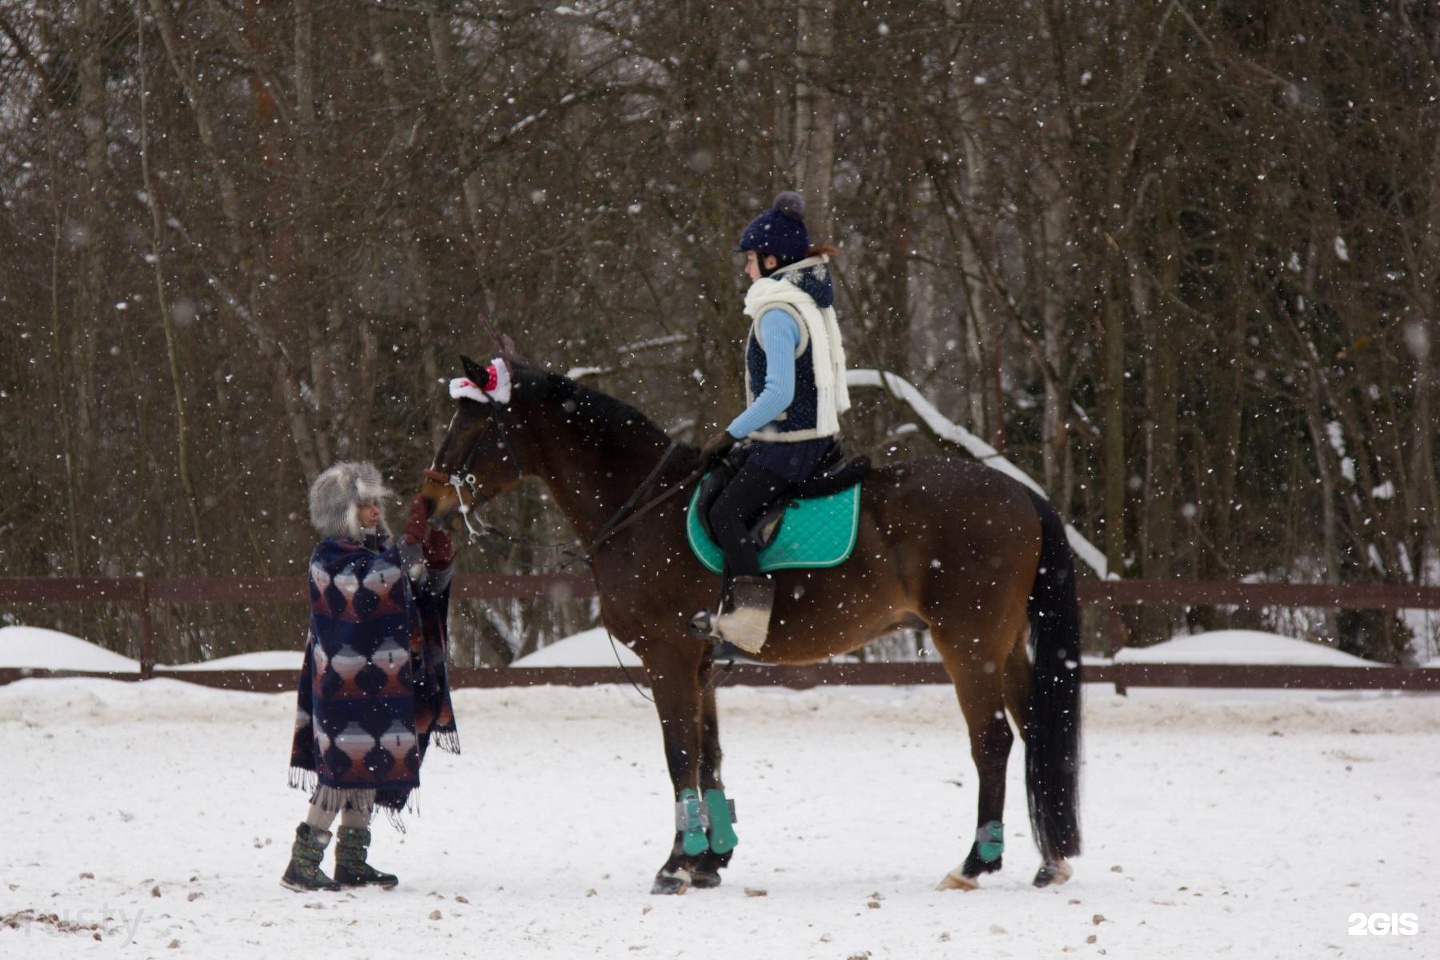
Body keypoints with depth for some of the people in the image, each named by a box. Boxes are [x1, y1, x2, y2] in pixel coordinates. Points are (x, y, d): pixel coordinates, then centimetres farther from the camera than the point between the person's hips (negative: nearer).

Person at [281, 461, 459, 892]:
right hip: (346, 682, -9)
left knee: (367, 767, 11)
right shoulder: (330, 556, -11)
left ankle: (352, 860, 17)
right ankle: (302, 863, -11)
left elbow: (426, 589, 16)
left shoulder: (381, 548, 14)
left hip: (380, 680, 9)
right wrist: (413, 541, -28)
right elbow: (375, 586, -27)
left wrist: (439, 561, -4)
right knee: (346, 766, -12)